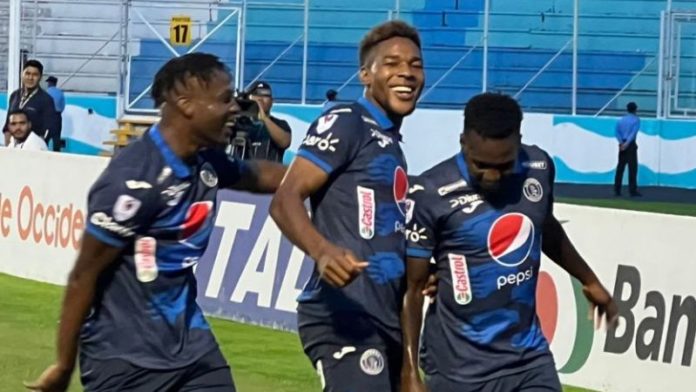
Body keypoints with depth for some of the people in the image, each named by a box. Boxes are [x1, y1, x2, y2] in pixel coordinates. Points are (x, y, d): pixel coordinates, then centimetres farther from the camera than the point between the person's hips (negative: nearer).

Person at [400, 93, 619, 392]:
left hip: (529, 356, 4)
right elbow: (412, 288, -10)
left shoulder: (539, 168, -1)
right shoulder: (431, 194, -17)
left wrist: (589, 281, 34)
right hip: (459, 366, -4)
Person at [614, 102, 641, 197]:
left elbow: (617, 131, 2)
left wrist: (621, 142, -7)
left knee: (620, 167, 7)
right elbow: (633, 132, -15)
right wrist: (627, 143, -20)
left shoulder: (622, 119, 13)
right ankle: (633, 190, -6)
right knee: (632, 168, -3)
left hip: (622, 144, 5)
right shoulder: (636, 119, -2)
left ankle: (617, 190, 4)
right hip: (631, 145, -5)